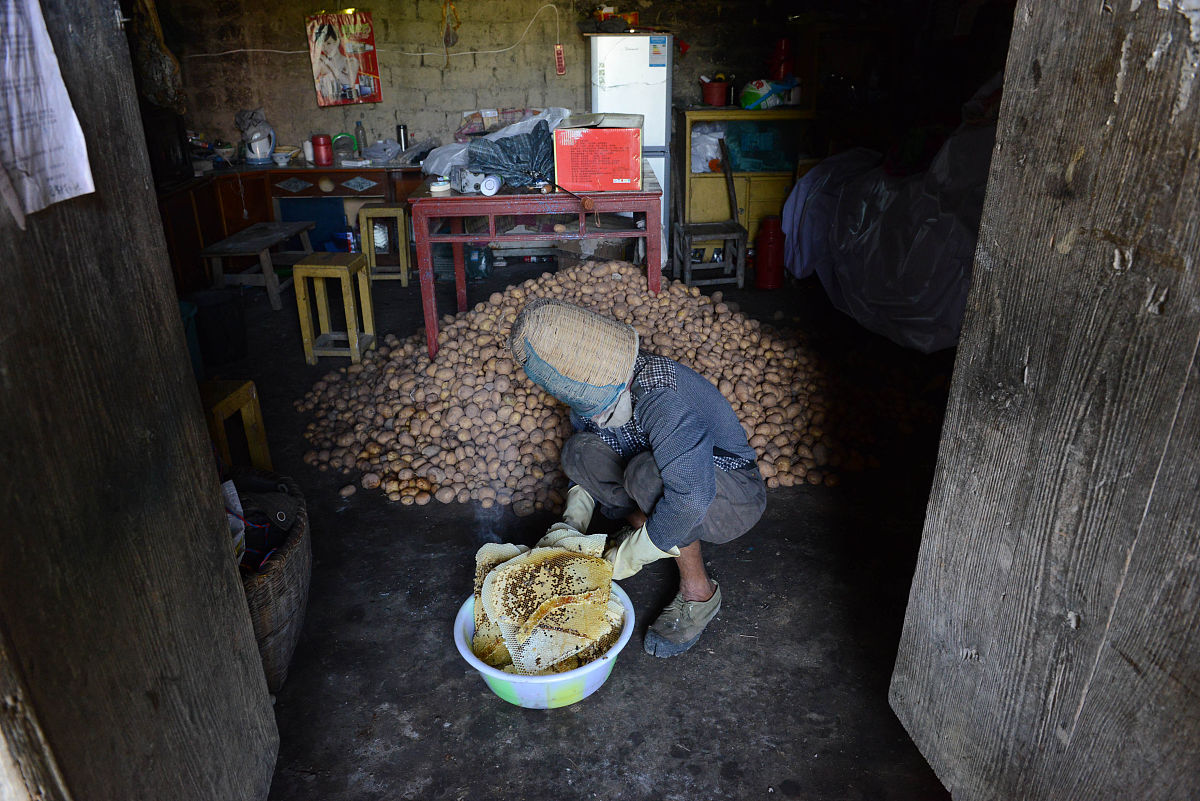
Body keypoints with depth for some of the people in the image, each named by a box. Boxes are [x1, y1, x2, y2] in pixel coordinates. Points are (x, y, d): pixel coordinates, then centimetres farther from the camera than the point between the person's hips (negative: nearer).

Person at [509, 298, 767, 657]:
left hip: (737, 498, -6)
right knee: (580, 451, -13)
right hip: (682, 480, 7)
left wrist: (628, 556, -31)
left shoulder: (660, 395, -34)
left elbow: (691, 495, -43)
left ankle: (699, 592, -15)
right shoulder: (590, 393, -7)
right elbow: (585, 467, 9)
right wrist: (572, 522, -7)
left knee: (647, 472, -37)